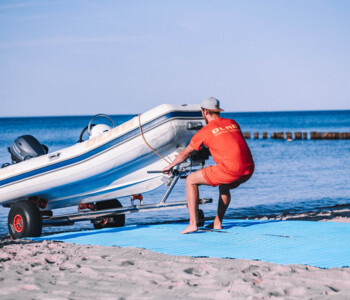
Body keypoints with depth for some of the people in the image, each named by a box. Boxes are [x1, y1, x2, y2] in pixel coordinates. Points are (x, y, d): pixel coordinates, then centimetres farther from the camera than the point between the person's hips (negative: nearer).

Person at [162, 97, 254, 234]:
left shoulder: (206, 131, 6)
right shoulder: (233, 123, 21)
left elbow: (184, 154, 18)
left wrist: (170, 166, 35)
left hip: (229, 169, -7)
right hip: (249, 169, 7)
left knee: (190, 180, 8)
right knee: (224, 186, 37)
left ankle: (193, 223, 0)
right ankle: (217, 222, 30)